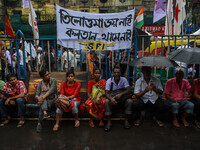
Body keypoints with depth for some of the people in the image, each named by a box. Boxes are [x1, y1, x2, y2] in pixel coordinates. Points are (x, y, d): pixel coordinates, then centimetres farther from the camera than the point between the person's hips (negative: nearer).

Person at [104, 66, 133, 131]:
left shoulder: (124, 79, -9)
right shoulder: (109, 81, -11)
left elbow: (128, 90, -19)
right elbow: (106, 93, -18)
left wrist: (121, 94, -39)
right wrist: (111, 98, -42)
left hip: (122, 99, 1)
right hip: (112, 98, 0)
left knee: (129, 101, -29)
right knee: (107, 101, -32)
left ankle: (126, 120, -13)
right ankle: (109, 122, -24)